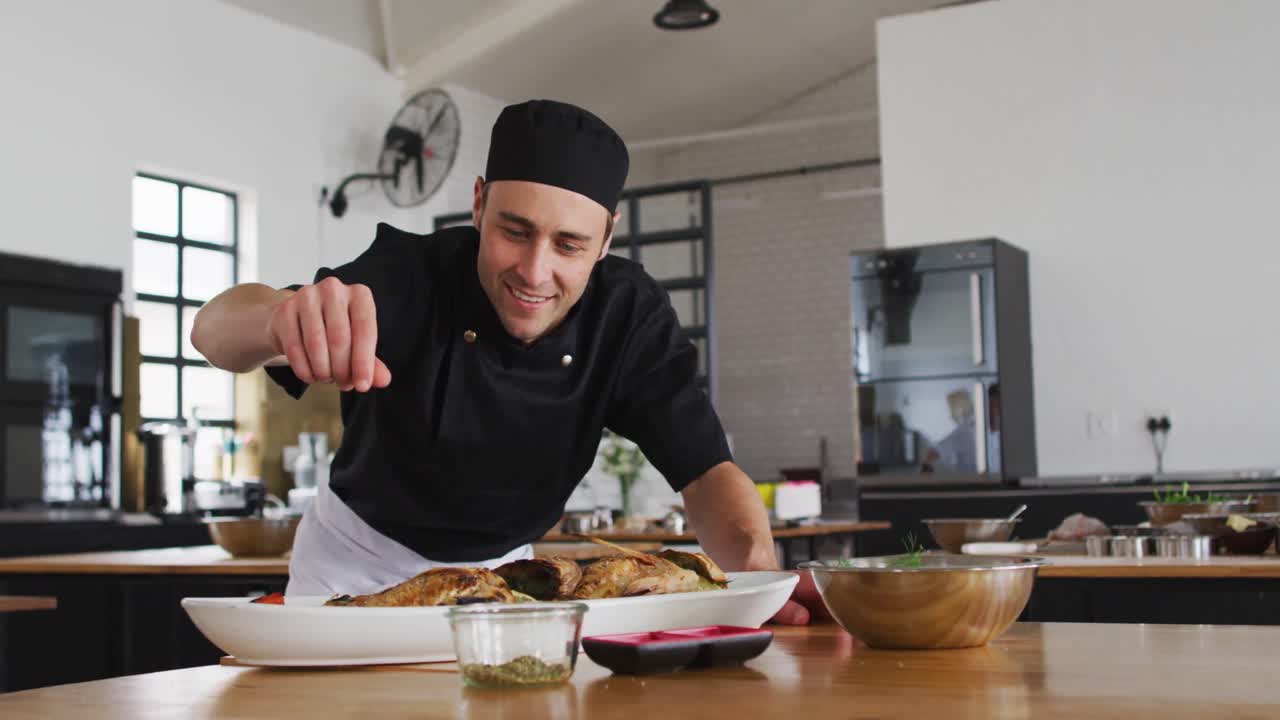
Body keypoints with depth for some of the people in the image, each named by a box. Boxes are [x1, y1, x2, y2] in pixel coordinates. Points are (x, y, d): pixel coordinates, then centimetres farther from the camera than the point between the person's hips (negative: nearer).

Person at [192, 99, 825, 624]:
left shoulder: (628, 314, -18)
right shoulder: (411, 275, -26)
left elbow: (706, 469, -18)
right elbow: (214, 330, -37)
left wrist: (759, 572, -40)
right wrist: (284, 318, -62)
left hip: (500, 571, 2)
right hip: (356, 565, -2)